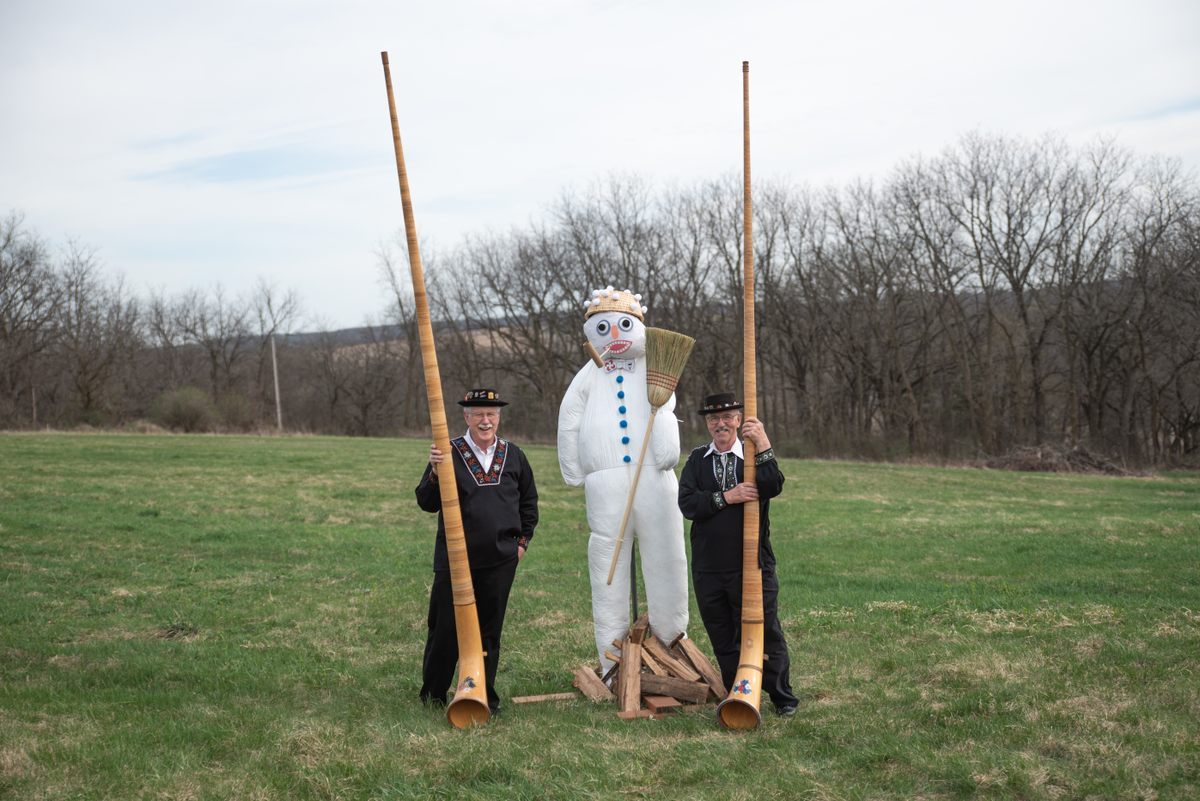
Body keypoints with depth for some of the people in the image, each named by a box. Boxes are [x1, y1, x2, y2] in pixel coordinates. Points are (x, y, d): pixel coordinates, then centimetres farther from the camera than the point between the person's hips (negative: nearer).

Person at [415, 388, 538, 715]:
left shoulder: (513, 455, 8)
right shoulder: (449, 453, -3)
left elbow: (529, 500, 20)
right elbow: (426, 503, -7)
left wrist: (523, 540, 14)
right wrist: (435, 471, -24)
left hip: (500, 561, 3)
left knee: (489, 629, 9)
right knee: (445, 627, 4)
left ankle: (484, 695, 21)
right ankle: (433, 693, 19)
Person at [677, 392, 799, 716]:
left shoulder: (754, 456, 3)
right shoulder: (697, 460, 10)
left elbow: (773, 487, -19)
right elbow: (686, 503, -5)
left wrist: (763, 445, -27)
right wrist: (726, 497, -16)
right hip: (708, 569, 3)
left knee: (766, 633, 3)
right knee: (723, 639, 10)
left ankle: (782, 697, 18)